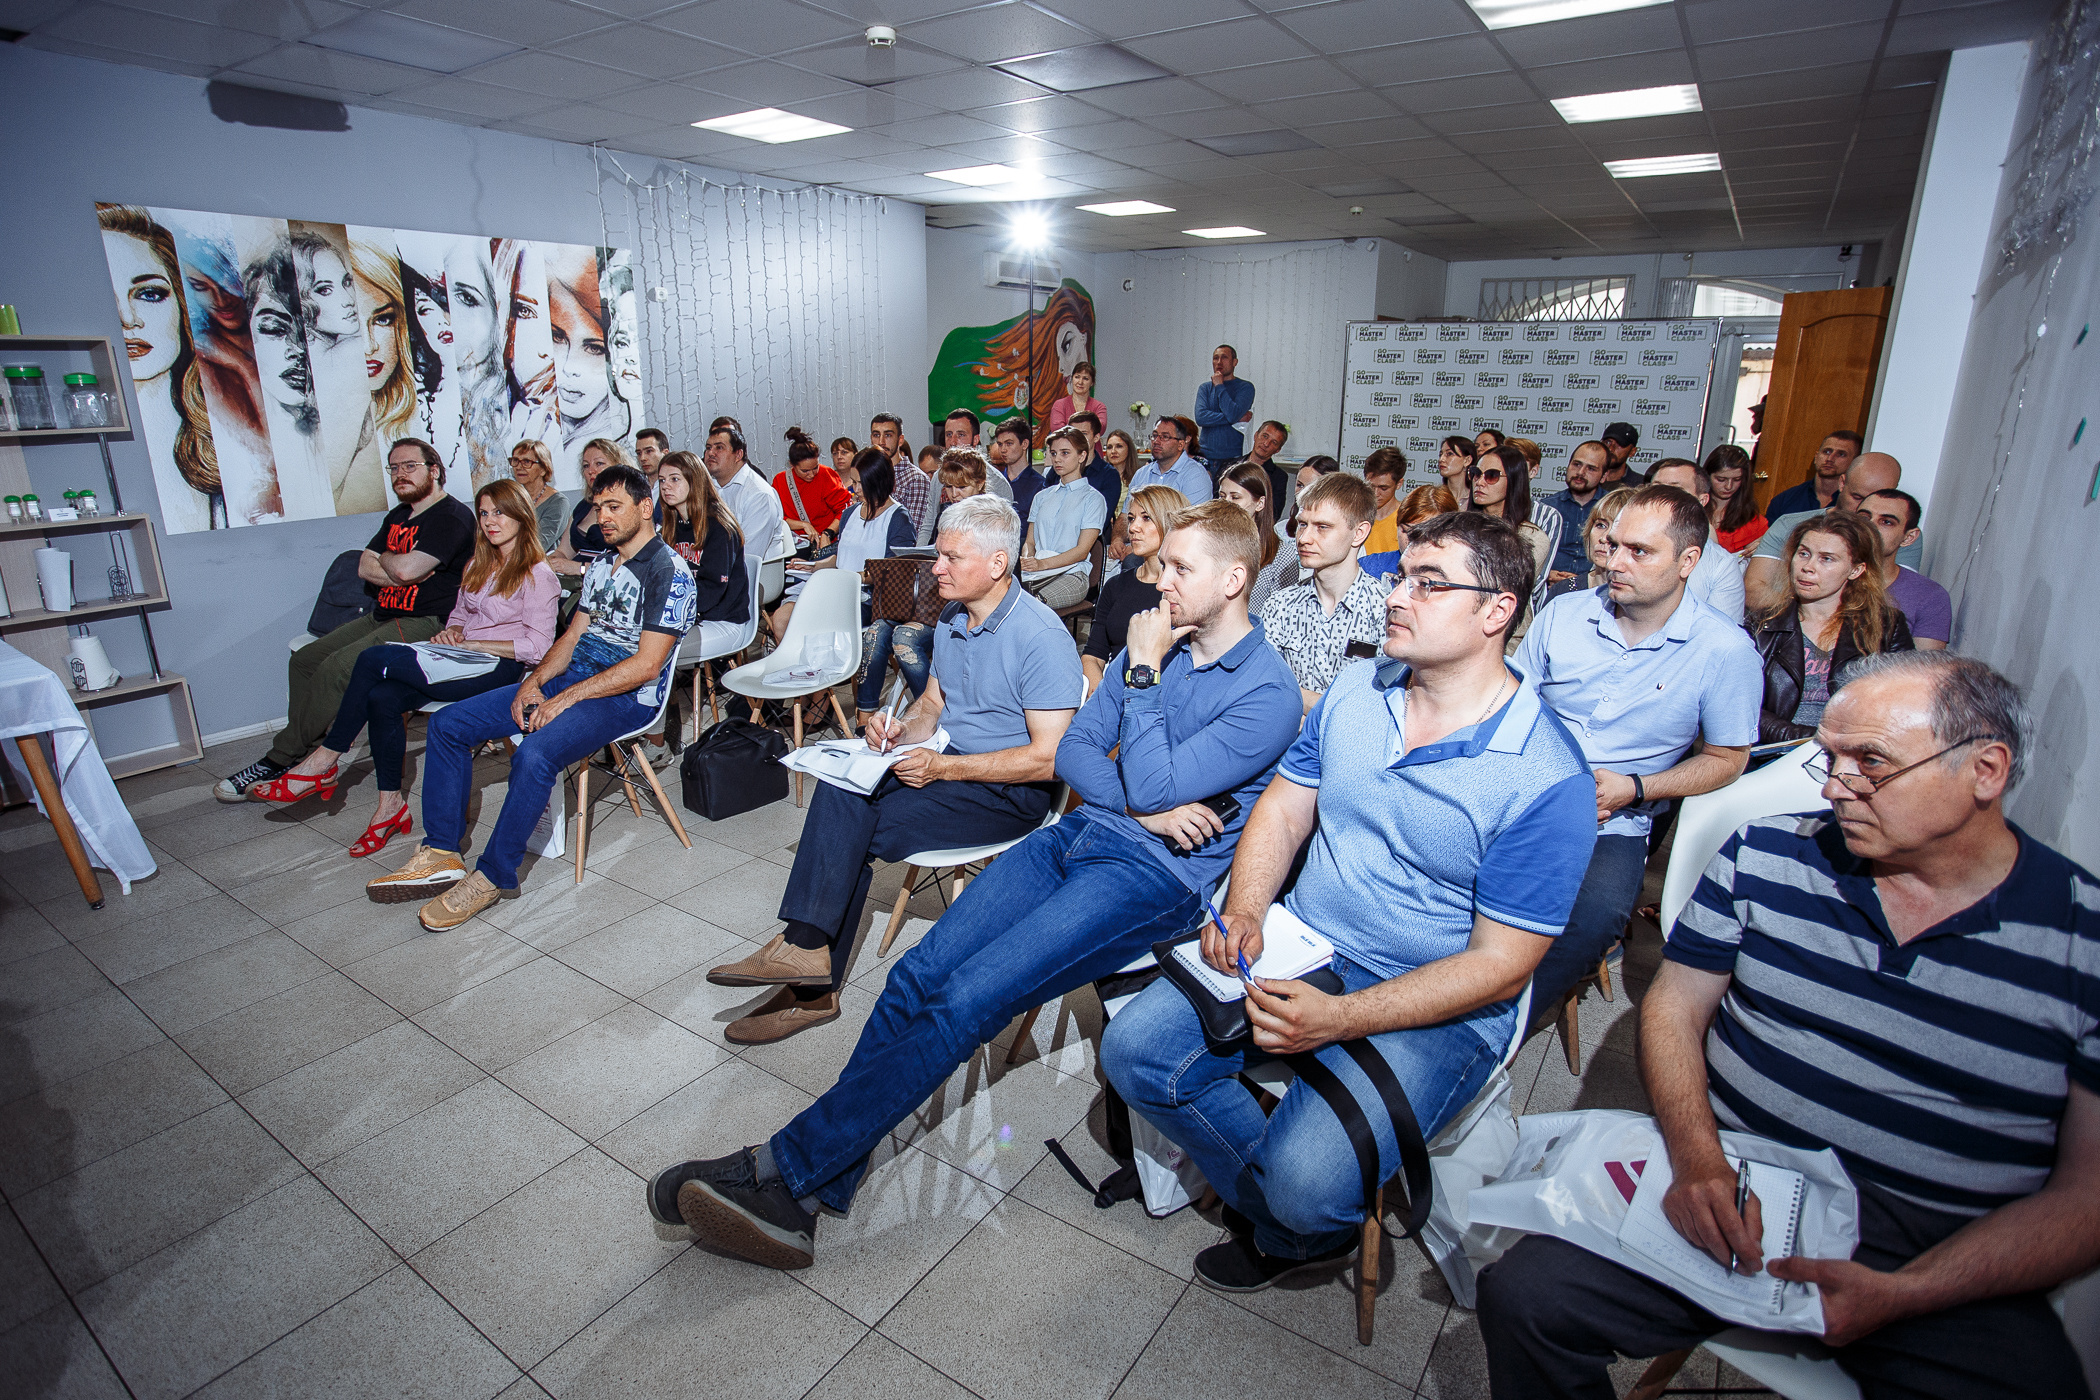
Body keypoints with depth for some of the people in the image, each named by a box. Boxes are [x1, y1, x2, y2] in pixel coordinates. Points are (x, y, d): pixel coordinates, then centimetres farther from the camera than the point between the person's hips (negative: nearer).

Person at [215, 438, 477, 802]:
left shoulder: (452, 516, -11)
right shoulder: (398, 516, 21)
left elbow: (406, 570, -22)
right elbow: (364, 567, 11)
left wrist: (384, 558, 1)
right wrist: (399, 567, -8)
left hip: (424, 625, -10)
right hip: (382, 618, 10)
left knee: (337, 668, -23)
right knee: (305, 660, 1)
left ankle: (280, 762, -11)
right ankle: (311, 757, 1)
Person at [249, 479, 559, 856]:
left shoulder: (537, 575, -6)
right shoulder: (479, 566, 19)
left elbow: (537, 647, -12)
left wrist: (473, 643, -11)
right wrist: (450, 633, 1)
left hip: (497, 667, -8)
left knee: (373, 658, -20)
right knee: (382, 698, -21)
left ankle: (323, 761, -6)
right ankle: (391, 804, -10)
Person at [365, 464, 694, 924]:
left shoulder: (669, 571, -13)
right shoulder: (601, 564, 16)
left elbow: (647, 665, -19)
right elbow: (573, 635, 18)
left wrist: (566, 698, -19)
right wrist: (534, 682, -1)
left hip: (626, 697, -9)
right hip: (570, 678, 9)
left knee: (534, 754, -33)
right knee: (446, 724, 1)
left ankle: (493, 877, -14)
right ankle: (441, 855, 4)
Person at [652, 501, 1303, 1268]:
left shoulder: (1268, 695, -8)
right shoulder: (1155, 645, 14)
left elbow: (1153, 785, -17)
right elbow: (1073, 750, 10)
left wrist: (1142, 674, -9)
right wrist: (1141, 805, -7)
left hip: (1155, 875, -6)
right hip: (1078, 835, 7)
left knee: (966, 999, -22)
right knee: (917, 974, -10)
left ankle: (786, 1166, -11)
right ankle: (799, 1201, -5)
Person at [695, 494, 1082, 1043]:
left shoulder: (1042, 637, -17)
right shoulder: (951, 618, 10)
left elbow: (1047, 758, -20)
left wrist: (942, 767, -21)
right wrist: (902, 728, -2)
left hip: (1010, 792, -8)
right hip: (948, 764, 8)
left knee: (852, 829, -24)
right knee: (842, 787, -19)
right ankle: (814, 985, -16)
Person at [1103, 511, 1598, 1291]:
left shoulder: (1546, 779, -17)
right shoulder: (1357, 692, 2)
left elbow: (1500, 964, -16)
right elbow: (1284, 808, 9)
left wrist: (1338, 1020, -25)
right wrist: (1245, 912, -11)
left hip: (1433, 1009, -5)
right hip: (1298, 950, 6)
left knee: (1306, 1186, -24)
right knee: (1134, 1050, -8)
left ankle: (1289, 1237, 16)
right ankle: (1281, 1205, 14)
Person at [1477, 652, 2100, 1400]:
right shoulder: (1766, 855, 2)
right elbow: (1673, 1008, 4)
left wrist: (1898, 1294, -15)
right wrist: (1697, 1158, -14)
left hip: (1947, 1263, 0)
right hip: (1736, 1197, 1)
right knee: (1522, 1294, -18)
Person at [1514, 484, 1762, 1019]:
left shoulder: (1725, 650, -2)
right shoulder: (1563, 613, 5)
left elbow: (1726, 758, 5)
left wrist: (1633, 789, -11)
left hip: (1613, 826, -2)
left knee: (1594, 915, -34)